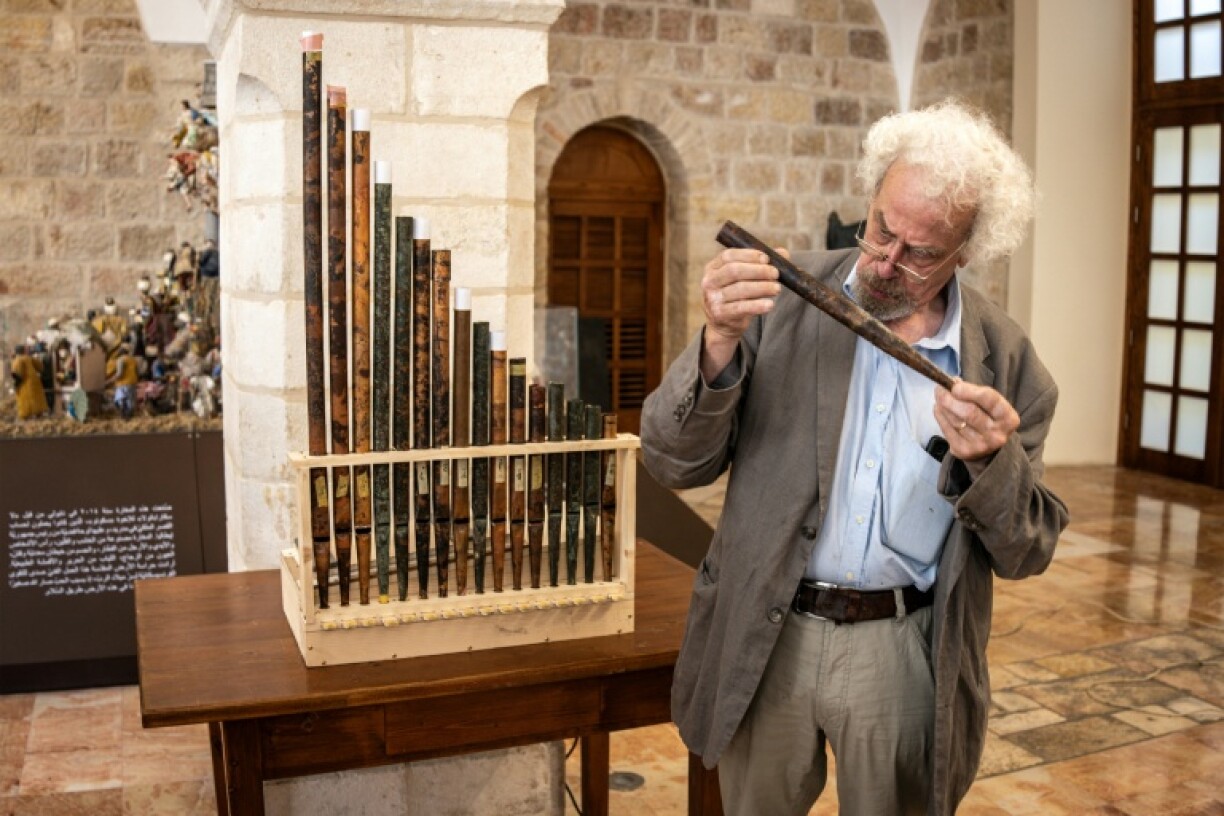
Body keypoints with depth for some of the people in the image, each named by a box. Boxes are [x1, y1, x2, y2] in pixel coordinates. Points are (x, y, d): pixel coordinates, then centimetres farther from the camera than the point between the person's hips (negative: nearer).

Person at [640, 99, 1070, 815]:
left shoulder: (1006, 361, -4)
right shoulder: (784, 299, -6)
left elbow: (1026, 553, 1)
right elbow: (676, 463, -8)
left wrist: (990, 463, -20)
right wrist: (720, 344, -25)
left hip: (902, 651, 0)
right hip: (763, 640, 0)